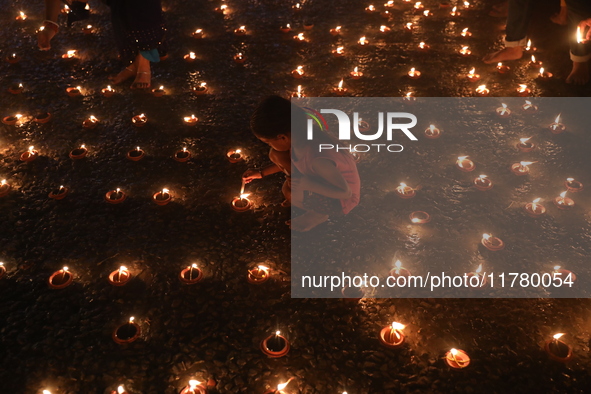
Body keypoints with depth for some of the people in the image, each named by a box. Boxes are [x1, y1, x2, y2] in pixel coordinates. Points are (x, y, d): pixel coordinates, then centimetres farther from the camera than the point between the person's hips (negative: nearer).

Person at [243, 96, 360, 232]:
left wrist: (305, 182, -33)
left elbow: (345, 191, -32)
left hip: (341, 200, -7)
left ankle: (319, 213, -1)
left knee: (290, 192, -30)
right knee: (276, 155, -6)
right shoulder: (300, 134, -16)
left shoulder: (318, 158, -40)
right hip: (323, 177, 7)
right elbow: (291, 160, 6)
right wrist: (261, 173, 8)